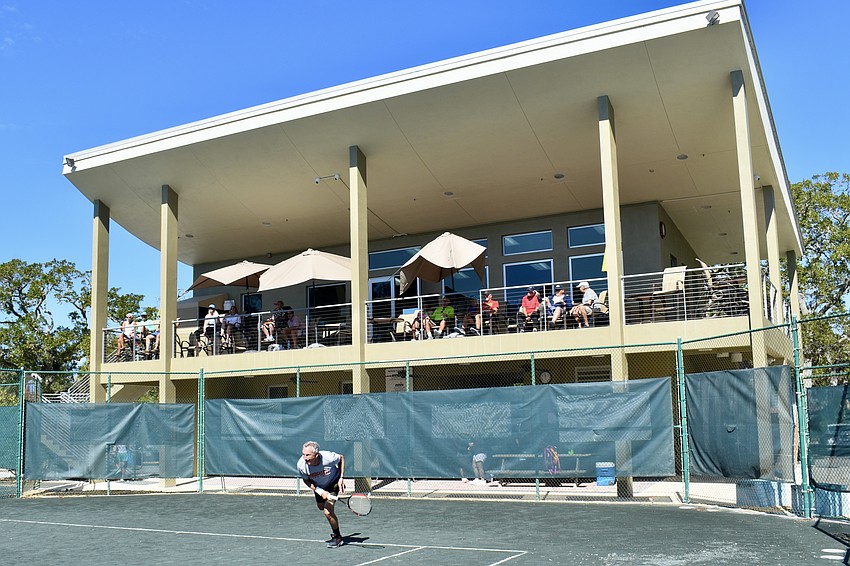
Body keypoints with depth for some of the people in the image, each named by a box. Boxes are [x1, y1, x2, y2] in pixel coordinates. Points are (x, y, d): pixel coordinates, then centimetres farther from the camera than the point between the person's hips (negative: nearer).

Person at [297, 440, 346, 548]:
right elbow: (307, 480, -12)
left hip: (334, 482, -4)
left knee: (328, 511, -18)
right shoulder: (301, 465, -32)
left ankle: (337, 537, 6)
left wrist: (341, 478, -20)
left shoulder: (328, 457, -39)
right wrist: (319, 491, -27)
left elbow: (341, 458, -14)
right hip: (319, 486, 4)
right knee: (321, 507, 25)